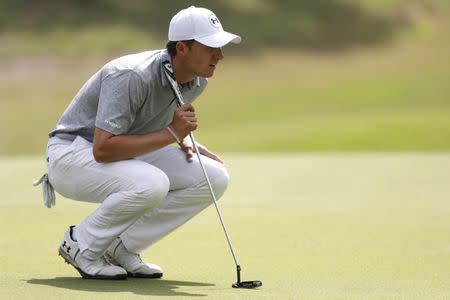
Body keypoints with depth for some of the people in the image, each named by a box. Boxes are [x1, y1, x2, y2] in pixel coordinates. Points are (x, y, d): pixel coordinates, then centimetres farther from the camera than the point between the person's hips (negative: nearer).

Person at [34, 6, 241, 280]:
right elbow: (103, 149, -34)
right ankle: (82, 245, -11)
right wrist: (171, 134, -33)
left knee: (215, 178, -8)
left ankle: (122, 247, 0)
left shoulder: (197, 81, -4)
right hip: (72, 153, -8)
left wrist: (186, 143, -4)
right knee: (151, 184, -37)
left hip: (128, 154, 9)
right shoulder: (131, 76, -30)